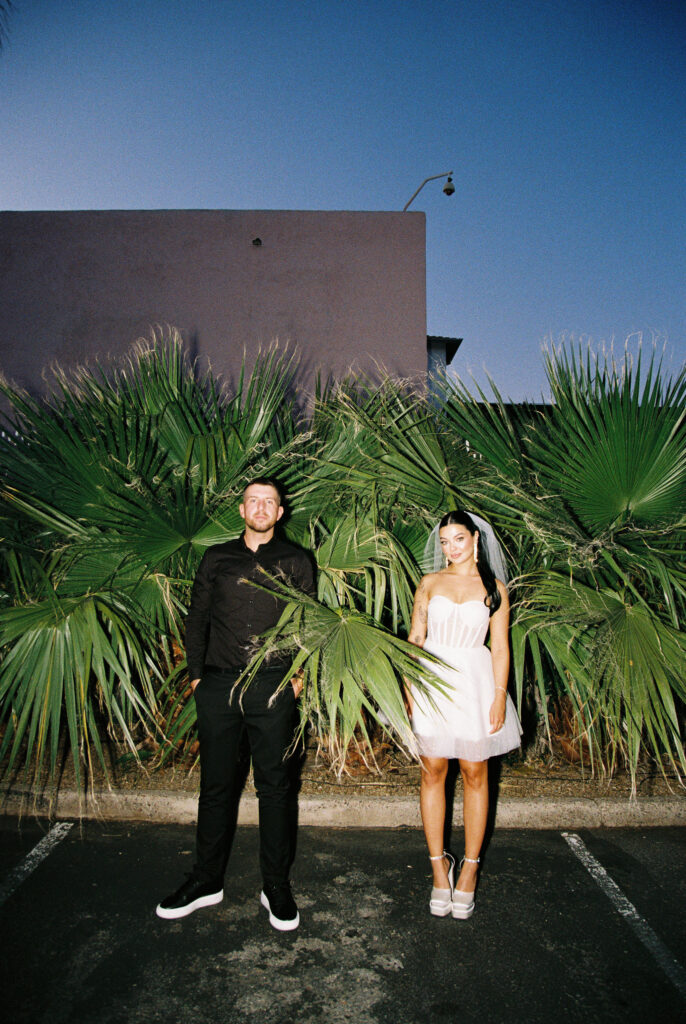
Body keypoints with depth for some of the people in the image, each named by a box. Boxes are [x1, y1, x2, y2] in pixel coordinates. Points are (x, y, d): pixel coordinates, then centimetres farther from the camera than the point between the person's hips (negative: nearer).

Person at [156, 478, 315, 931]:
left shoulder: (295, 561, 7)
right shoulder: (217, 558, 10)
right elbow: (197, 618, 12)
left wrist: (300, 674, 0)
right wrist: (196, 674, 7)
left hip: (273, 686, -1)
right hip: (219, 685, 2)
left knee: (274, 786, 7)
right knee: (216, 785, 11)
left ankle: (276, 885, 23)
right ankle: (208, 880, 29)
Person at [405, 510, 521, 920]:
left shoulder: (494, 589, 2)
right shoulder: (430, 583, 5)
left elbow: (500, 648, 1)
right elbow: (415, 638, 6)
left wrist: (499, 697, -6)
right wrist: (408, 688, -1)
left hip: (475, 686, -1)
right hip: (432, 683, 1)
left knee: (474, 774, 7)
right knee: (433, 772, 6)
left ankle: (469, 869, 22)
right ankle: (439, 866, 20)